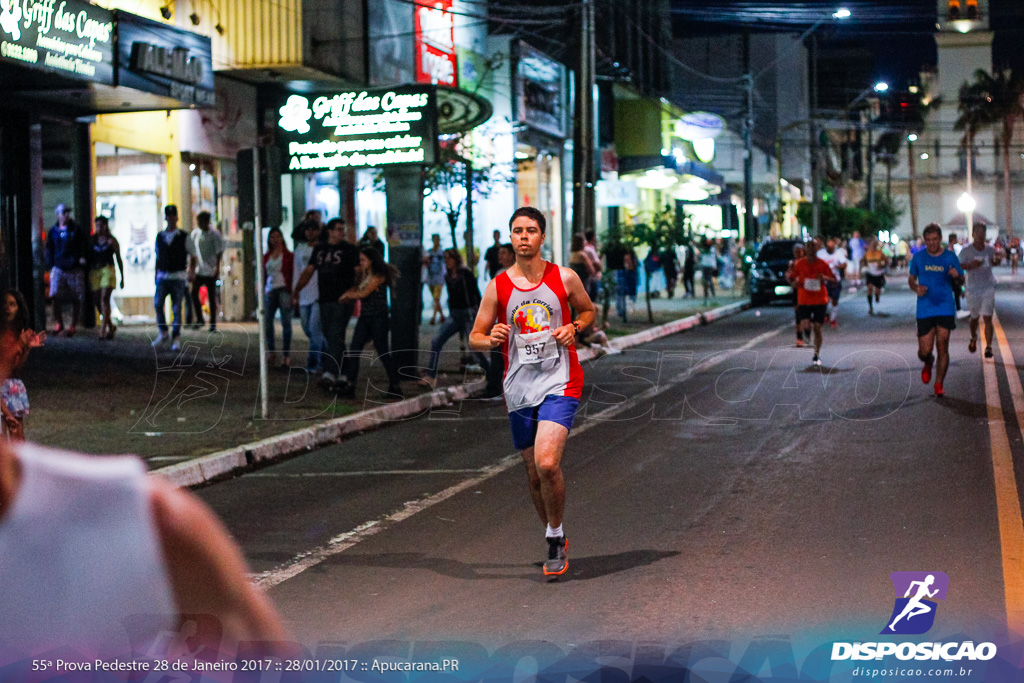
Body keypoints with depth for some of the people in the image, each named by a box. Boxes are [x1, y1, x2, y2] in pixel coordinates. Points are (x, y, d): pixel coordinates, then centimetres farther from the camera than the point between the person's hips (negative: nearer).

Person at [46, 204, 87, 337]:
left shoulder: (76, 229, 6)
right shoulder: (53, 231, 9)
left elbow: (83, 245, 8)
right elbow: (49, 250, 16)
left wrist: (83, 257, -8)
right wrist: (51, 264, 5)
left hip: (75, 269, 0)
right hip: (58, 268, 0)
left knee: (76, 299, 1)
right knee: (56, 297, -11)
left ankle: (73, 326, 13)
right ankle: (59, 323, 7)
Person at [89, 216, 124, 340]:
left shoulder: (111, 240, 3)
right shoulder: (93, 239, 11)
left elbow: (119, 259, 7)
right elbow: (88, 256, 14)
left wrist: (122, 278, 5)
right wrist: (87, 276, 8)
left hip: (107, 271, -4)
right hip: (94, 271, 4)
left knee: (105, 298, -18)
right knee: (99, 301, 4)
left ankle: (103, 329, -24)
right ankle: (111, 327, 19)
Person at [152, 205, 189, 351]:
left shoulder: (183, 237, 1)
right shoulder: (160, 236, 11)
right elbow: (158, 258, 17)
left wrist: (191, 274, -6)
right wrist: (156, 277, 15)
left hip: (178, 277, -3)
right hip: (162, 277, 3)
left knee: (177, 308, -4)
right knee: (158, 304, -12)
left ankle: (176, 339, 2)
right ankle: (163, 333, 4)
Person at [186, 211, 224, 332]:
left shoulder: (215, 234, -5)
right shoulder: (194, 234, 8)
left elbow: (219, 253, -7)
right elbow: (192, 254, 15)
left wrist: (217, 268, -15)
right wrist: (191, 270, 12)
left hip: (210, 271, -4)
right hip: (199, 270, 4)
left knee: (211, 296, -1)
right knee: (194, 293, -3)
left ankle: (213, 323, 6)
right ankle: (199, 319, 11)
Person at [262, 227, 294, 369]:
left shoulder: (289, 256, 3)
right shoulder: (266, 256, 15)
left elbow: (293, 275, -1)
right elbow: (264, 276, 18)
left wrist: (292, 293, -8)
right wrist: (262, 292, 12)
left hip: (284, 290, -4)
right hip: (270, 291, 4)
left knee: (286, 323, -3)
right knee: (267, 320, -8)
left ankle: (287, 356, 0)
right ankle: (270, 351, 4)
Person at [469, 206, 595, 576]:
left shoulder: (565, 278, 1)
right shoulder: (497, 287, 3)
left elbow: (588, 310, 17)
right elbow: (475, 336, 6)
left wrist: (573, 327, -4)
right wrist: (491, 339, -17)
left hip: (559, 383, -3)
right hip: (519, 388, 3)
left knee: (547, 463, -21)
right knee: (534, 473, 10)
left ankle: (555, 536, 1)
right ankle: (555, 542, 31)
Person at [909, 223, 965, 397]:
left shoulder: (950, 257, 3)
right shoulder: (918, 257, 5)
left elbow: (961, 279, 10)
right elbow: (911, 279, 14)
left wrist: (956, 275, -14)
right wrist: (916, 288, -8)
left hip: (945, 309, 0)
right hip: (924, 310, 0)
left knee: (942, 347, -5)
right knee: (924, 351, -5)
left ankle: (939, 385, 8)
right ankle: (928, 364, 32)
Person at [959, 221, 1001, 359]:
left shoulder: (990, 249, 3)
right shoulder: (966, 250, -6)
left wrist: (997, 260, -2)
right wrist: (970, 265, -26)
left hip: (988, 287, 1)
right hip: (973, 289, -1)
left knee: (987, 318, -9)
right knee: (974, 317, 13)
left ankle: (988, 347, -7)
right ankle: (973, 338, 43)